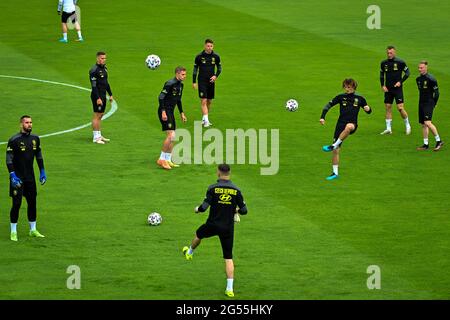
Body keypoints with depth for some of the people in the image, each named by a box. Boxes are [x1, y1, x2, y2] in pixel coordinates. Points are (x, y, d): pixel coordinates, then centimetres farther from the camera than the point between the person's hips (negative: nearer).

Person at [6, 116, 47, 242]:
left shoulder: (35, 139, 6)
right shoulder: (14, 140, -12)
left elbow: (39, 156, 19)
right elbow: (9, 159, -12)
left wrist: (42, 172, 16)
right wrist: (13, 175, -20)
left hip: (30, 177, 6)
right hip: (17, 177, -6)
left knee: (32, 202, 10)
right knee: (16, 204, -5)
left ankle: (33, 230, 22)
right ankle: (13, 232, 5)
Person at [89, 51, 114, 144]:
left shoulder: (104, 68, 12)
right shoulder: (94, 70, -16)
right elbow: (93, 86, -20)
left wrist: (110, 95, 20)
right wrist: (98, 98, -23)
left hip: (103, 95, 9)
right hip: (97, 96, -9)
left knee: (100, 115, 13)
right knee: (97, 116, -6)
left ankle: (99, 135, 20)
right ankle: (96, 137, -4)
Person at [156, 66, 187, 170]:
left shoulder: (180, 85, 13)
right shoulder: (170, 84, -16)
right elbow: (161, 97, -19)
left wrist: (182, 113, 24)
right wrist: (163, 112, -24)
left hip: (171, 112, 9)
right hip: (165, 112, -9)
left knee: (172, 138, 9)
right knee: (171, 135, -16)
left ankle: (168, 160, 17)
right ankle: (161, 159, -8)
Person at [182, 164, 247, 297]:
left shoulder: (213, 188, -12)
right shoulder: (236, 190, -4)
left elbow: (204, 206, -15)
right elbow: (244, 210, -2)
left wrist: (197, 209, 8)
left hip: (213, 225, -1)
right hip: (228, 228, 1)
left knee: (198, 234, 33)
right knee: (229, 258, 4)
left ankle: (189, 253, 62)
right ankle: (230, 288, -4)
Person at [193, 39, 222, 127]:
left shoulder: (216, 56, -1)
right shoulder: (199, 56, -7)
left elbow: (219, 67, 13)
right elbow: (195, 69, 1)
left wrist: (216, 76, -6)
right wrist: (194, 82, -1)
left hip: (211, 81, 3)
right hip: (202, 81, -3)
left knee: (209, 101, 10)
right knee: (204, 101, -11)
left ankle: (204, 119, 25)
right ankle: (206, 121, -15)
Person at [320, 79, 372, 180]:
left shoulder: (359, 99, 5)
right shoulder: (341, 97, 5)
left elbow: (368, 111, 16)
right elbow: (328, 105, 3)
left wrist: (368, 109, -9)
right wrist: (322, 117, -10)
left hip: (352, 125, -2)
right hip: (341, 125, 2)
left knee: (348, 127, -42)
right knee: (336, 151, -4)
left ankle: (333, 146, -33)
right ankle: (335, 173, 8)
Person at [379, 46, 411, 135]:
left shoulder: (400, 62, -6)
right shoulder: (384, 63, 5)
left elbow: (407, 72, 1)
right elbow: (381, 74, 17)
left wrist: (400, 82, -9)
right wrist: (383, 85, 5)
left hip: (397, 88, -4)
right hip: (388, 89, 4)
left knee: (400, 108, -8)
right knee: (388, 107, 4)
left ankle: (407, 125, 11)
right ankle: (388, 129, 9)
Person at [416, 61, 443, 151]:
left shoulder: (431, 79, -12)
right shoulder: (418, 79, 11)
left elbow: (436, 93, -9)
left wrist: (433, 104, -6)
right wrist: (421, 102, 18)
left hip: (429, 103, -8)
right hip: (421, 103, 8)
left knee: (427, 122, -19)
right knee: (423, 124, 7)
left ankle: (438, 141, -9)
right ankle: (425, 144, 13)